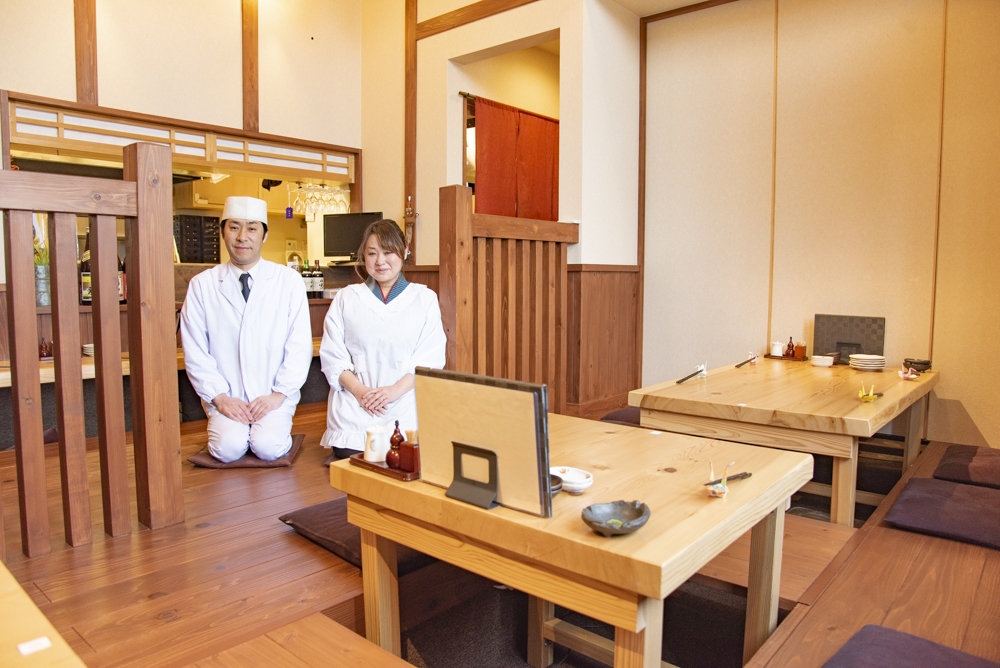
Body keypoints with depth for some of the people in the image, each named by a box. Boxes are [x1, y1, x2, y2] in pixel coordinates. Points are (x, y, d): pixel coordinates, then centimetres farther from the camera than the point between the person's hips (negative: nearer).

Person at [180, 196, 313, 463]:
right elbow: (195, 351, 1)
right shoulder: (202, 285, 1)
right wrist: (219, 397, -8)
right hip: (226, 398, 1)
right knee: (228, 448, -20)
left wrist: (278, 394, -10)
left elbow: (300, 346, -3)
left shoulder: (289, 281, -1)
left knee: (268, 447, -23)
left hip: (274, 398, -1)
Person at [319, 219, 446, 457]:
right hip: (353, 409, 1)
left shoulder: (425, 298, 9)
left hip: (405, 407, -1)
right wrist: (359, 390, -10)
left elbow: (431, 357, 1)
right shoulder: (346, 298, 13)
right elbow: (332, 355, 7)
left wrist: (395, 390, -13)